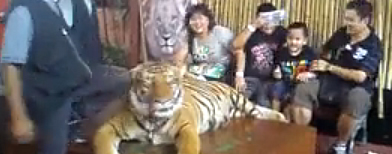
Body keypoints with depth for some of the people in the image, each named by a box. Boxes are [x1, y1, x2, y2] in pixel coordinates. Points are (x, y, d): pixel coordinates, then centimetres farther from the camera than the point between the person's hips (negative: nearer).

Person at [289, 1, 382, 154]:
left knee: (357, 101, -40)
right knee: (302, 90, -22)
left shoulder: (373, 46, -10)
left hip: (355, 87, -5)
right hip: (330, 81, 5)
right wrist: (320, 63, 3)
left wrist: (329, 67, -14)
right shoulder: (342, 33, 6)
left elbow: (360, 77, -20)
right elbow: (327, 51, 26)